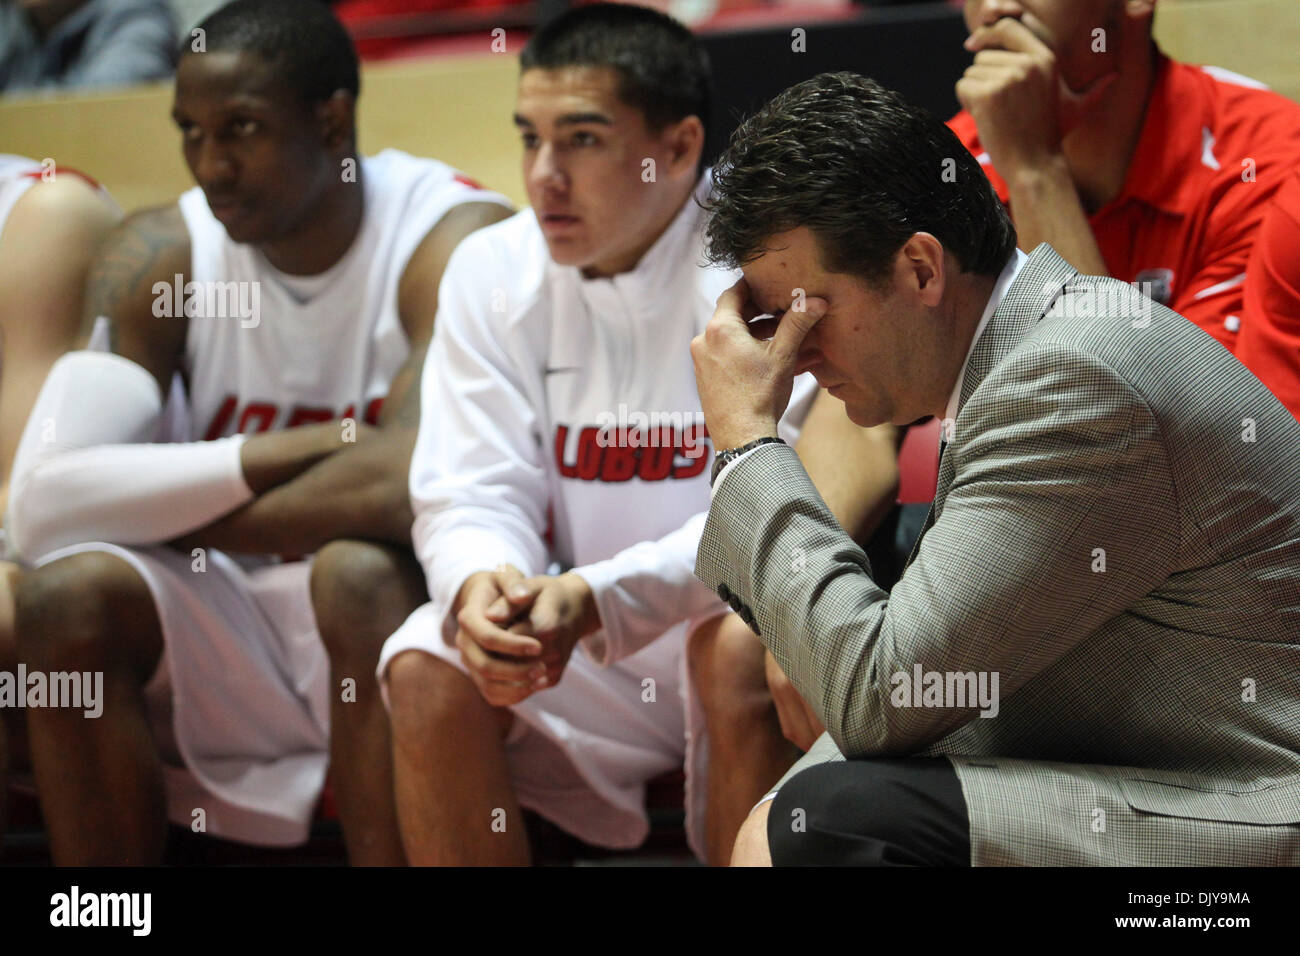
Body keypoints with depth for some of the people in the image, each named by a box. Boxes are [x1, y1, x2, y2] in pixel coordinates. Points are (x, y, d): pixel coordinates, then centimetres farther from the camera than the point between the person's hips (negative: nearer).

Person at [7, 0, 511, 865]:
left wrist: (176, 523, -16)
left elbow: (407, 488, -32)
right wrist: (287, 452, -21)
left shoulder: (455, 242, -16)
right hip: (231, 633, 4)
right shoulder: (159, 255, -4)